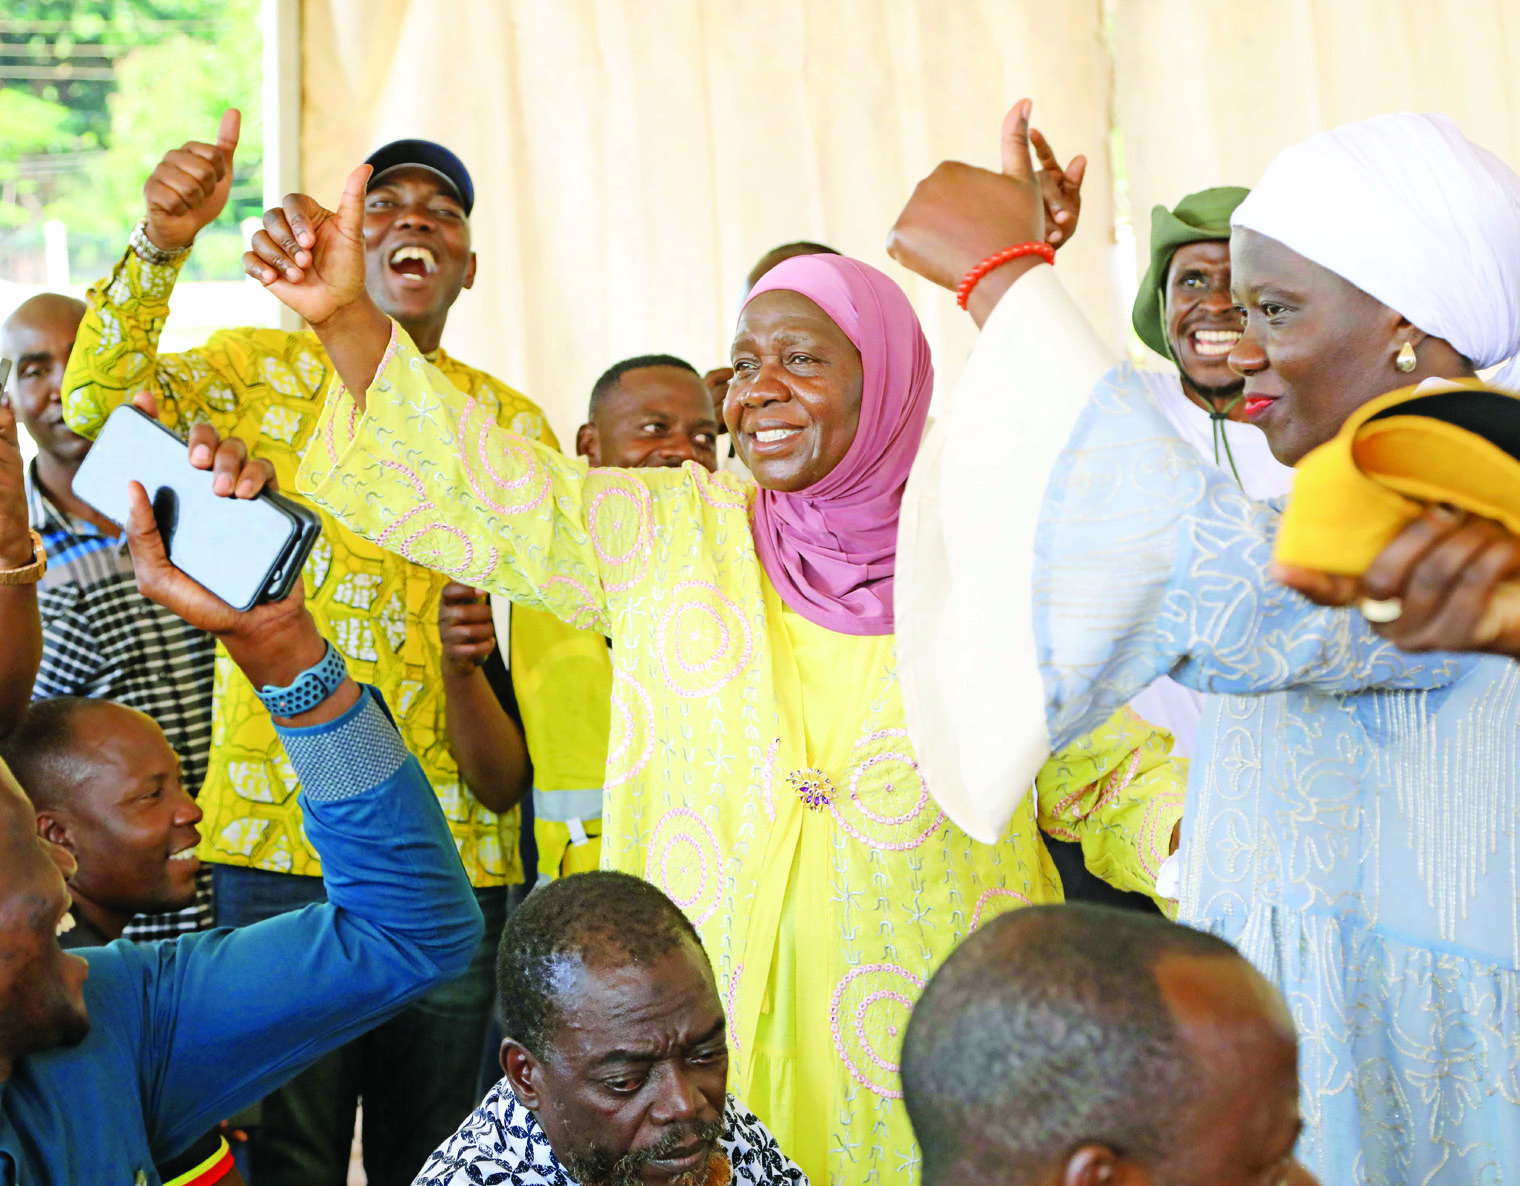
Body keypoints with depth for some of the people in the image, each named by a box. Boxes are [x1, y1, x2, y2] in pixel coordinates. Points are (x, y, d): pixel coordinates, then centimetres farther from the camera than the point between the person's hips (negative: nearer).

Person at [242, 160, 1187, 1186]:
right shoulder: (671, 534, 4)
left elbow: (1117, 774, 8)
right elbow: (467, 486, 1)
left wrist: (1197, 829, -11)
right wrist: (349, 319, -10)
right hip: (707, 1028, 1)